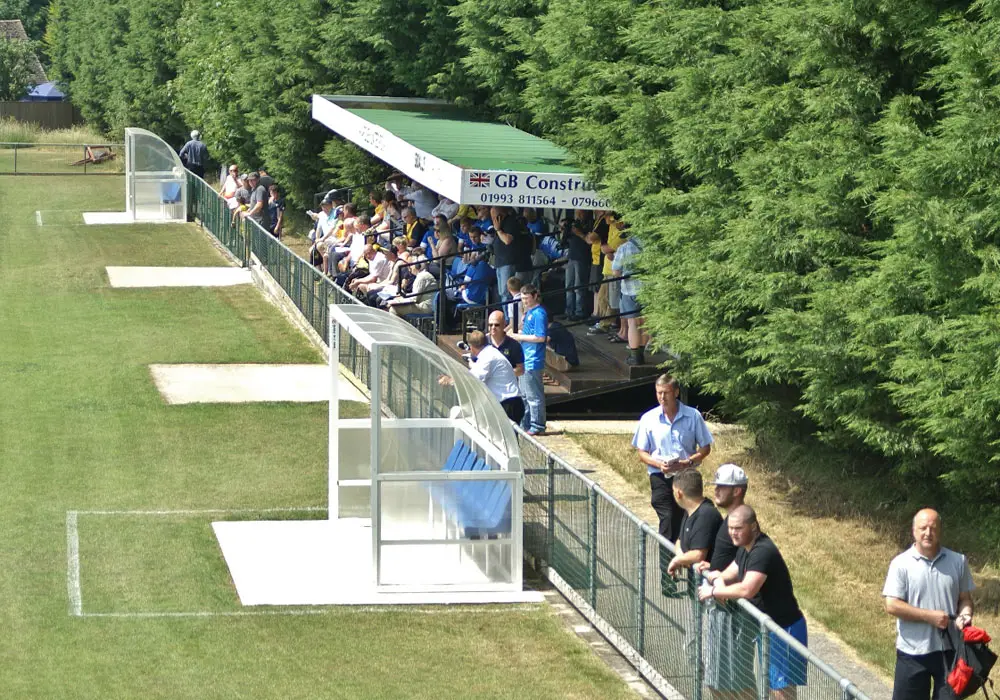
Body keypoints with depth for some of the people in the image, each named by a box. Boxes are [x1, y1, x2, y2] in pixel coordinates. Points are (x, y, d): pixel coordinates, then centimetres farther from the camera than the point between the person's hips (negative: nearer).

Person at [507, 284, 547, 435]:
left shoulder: (539, 313, -16)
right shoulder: (529, 312, 14)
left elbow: (541, 337, -21)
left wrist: (520, 337, -16)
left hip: (533, 361, -10)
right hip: (525, 359, 10)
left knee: (534, 396, -4)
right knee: (524, 395, 17)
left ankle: (538, 427, 2)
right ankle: (525, 424, 25)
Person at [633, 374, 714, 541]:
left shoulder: (693, 416, 0)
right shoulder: (648, 419, 2)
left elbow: (705, 448, 5)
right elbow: (642, 453, 6)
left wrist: (687, 462, -13)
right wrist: (659, 464, -14)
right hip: (660, 478, -1)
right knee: (667, 519, -13)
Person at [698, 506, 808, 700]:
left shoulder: (763, 551, -26)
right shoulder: (745, 548, 6)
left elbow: (747, 590, -37)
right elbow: (731, 574, 16)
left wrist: (713, 591, -23)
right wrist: (718, 577, -9)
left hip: (784, 629, -10)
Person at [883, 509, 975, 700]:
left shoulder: (958, 561, 2)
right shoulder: (901, 564, -7)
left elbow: (965, 598, 10)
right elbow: (892, 605, -12)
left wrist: (965, 615, -14)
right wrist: (930, 616, -18)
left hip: (949, 649, 3)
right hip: (913, 651, -2)